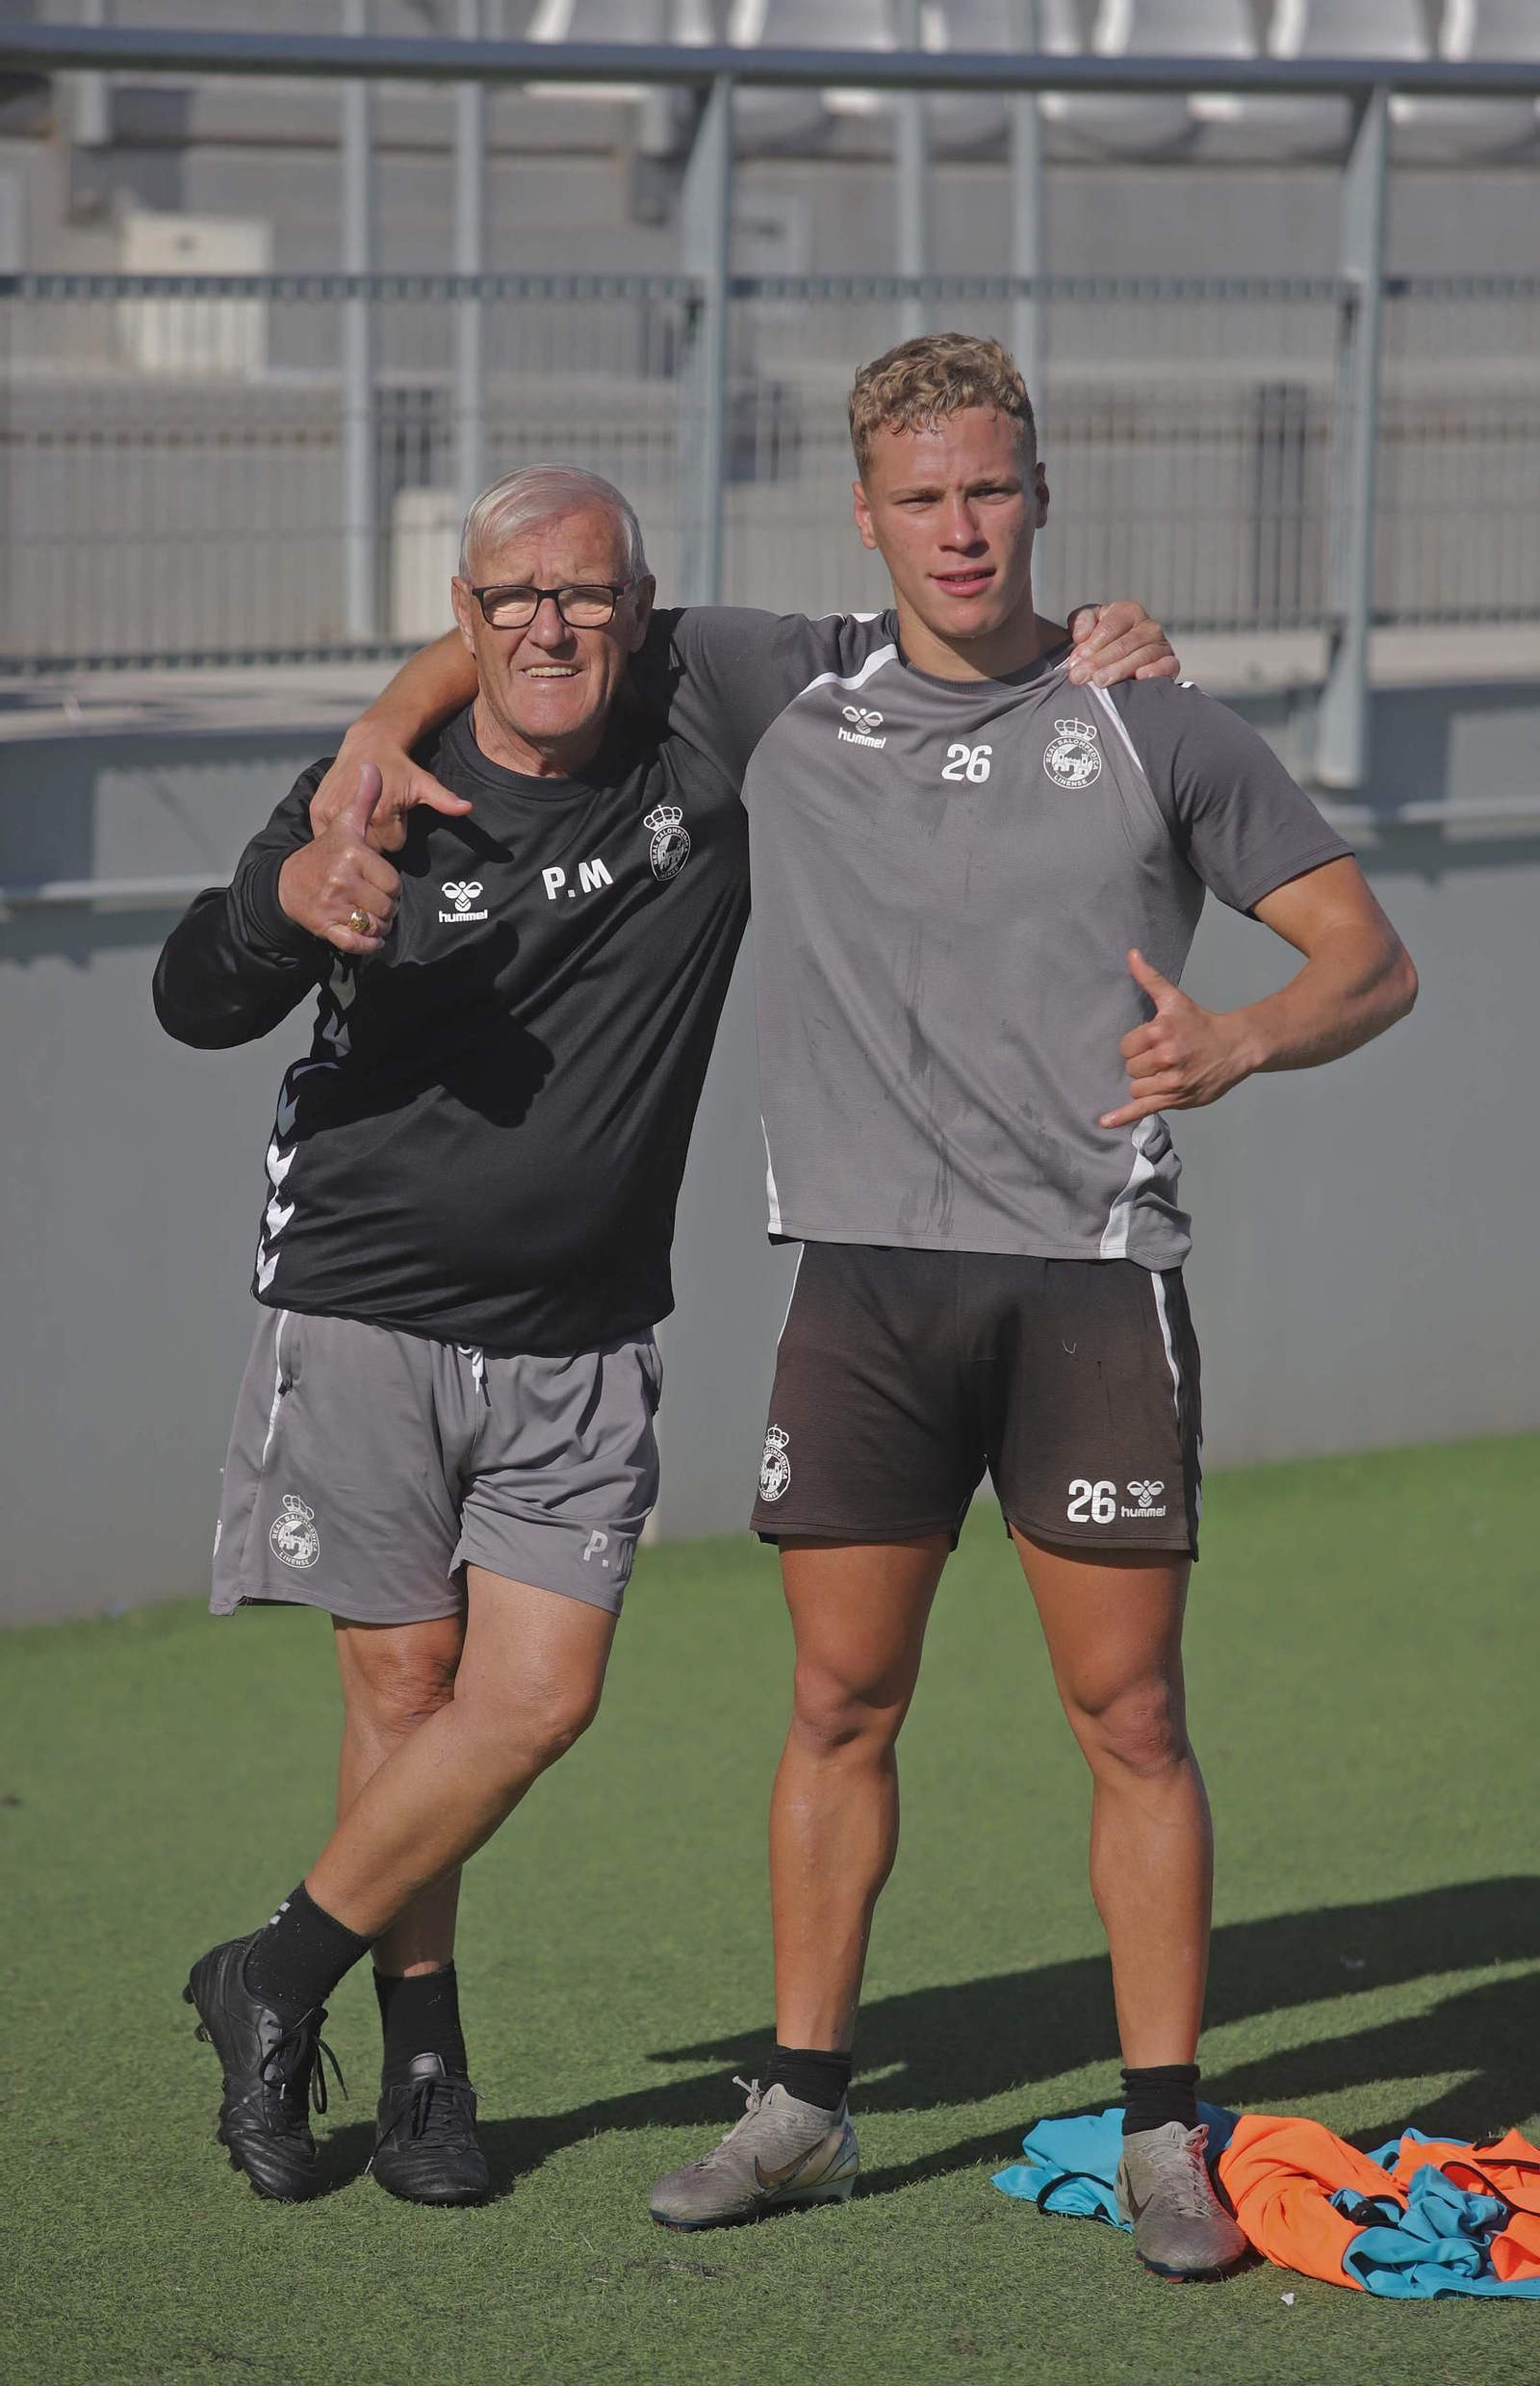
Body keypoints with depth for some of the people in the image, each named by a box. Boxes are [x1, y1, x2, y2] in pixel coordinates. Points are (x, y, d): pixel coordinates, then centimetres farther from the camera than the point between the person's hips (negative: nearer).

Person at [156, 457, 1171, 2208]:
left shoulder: (711, 788, -1)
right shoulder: (383, 802, -5)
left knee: (538, 1696, -6)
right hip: (364, 1318, -2)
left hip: (579, 1352, 2)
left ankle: (278, 1982, 10)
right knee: (404, 1687, 0)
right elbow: (194, 1004, -10)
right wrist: (287, 904, -32)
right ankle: (421, 2050, 16)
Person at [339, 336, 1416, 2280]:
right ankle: (801, 2105, 16)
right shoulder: (787, 698, 8)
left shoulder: (1157, 728, 4)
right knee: (842, 1703, 5)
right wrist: (392, 725, 2)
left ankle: (1163, 2138, 5)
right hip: (867, 1278, 2)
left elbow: (1370, 959, 6)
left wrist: (1239, 1045, -14)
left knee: (1128, 1712, -2)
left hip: (1095, 1277, -2)